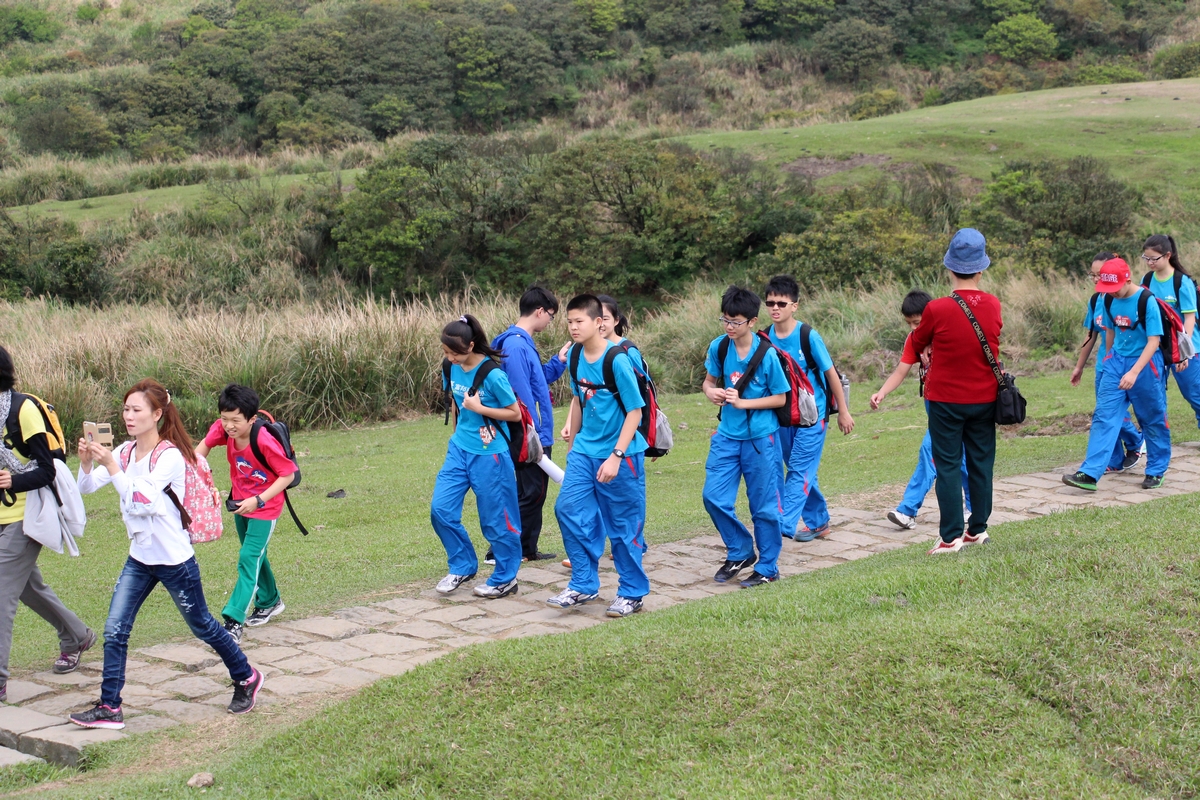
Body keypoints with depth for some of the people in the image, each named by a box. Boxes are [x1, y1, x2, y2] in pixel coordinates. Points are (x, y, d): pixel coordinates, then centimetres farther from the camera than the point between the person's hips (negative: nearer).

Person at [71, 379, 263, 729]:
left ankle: (246, 678, 32)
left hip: (174, 560, -6)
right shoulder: (126, 451, 2)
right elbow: (87, 487, -2)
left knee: (202, 626, 11)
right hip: (139, 559, 6)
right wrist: (87, 462, -22)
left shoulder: (170, 456, -19)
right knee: (114, 630, -4)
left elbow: (143, 500, -30)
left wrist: (111, 465, -33)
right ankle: (109, 708, 2)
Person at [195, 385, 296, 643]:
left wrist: (258, 501, -28)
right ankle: (269, 602, 42)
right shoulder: (223, 429, -16)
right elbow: (205, 445, 5)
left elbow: (287, 475, -23)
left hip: (264, 507, -7)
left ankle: (234, 621, -16)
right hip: (241, 503, 7)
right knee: (255, 556, 21)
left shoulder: (265, 442, -32)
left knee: (249, 559, -14)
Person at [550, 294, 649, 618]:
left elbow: (635, 411, -16)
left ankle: (632, 593, 16)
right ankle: (584, 585, 8)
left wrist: (616, 456, -21)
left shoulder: (617, 360, -18)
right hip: (585, 449, 6)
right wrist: (572, 443, 18)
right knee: (569, 509, -4)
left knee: (624, 526, 2)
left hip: (621, 455, -6)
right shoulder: (574, 356, 2)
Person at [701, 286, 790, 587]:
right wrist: (711, 392, -11)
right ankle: (740, 553, 21)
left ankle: (768, 567, 19)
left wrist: (743, 403, -18)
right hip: (727, 435, 4)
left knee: (764, 505, 4)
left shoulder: (767, 355, -15)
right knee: (714, 498, 0)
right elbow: (709, 380, 12)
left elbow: (780, 398, -9)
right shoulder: (719, 347, -3)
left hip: (760, 437, -4)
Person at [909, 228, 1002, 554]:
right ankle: (978, 529, 21)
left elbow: (916, 345, 0)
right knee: (981, 463, 13)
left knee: (948, 466, 2)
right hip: (984, 399, 4)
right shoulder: (994, 306, -6)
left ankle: (951, 536, 0)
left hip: (946, 399, -3)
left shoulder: (937, 310, -18)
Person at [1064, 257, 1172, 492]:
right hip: (1117, 362, 5)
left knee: (1153, 419, 9)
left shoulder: (1147, 301, -18)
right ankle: (1090, 474, -11)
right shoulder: (1109, 300, -1)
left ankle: (1156, 471, 25)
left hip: (1144, 364, -5)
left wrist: (1134, 372, -27)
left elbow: (1153, 341, -20)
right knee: (1104, 416, -5)